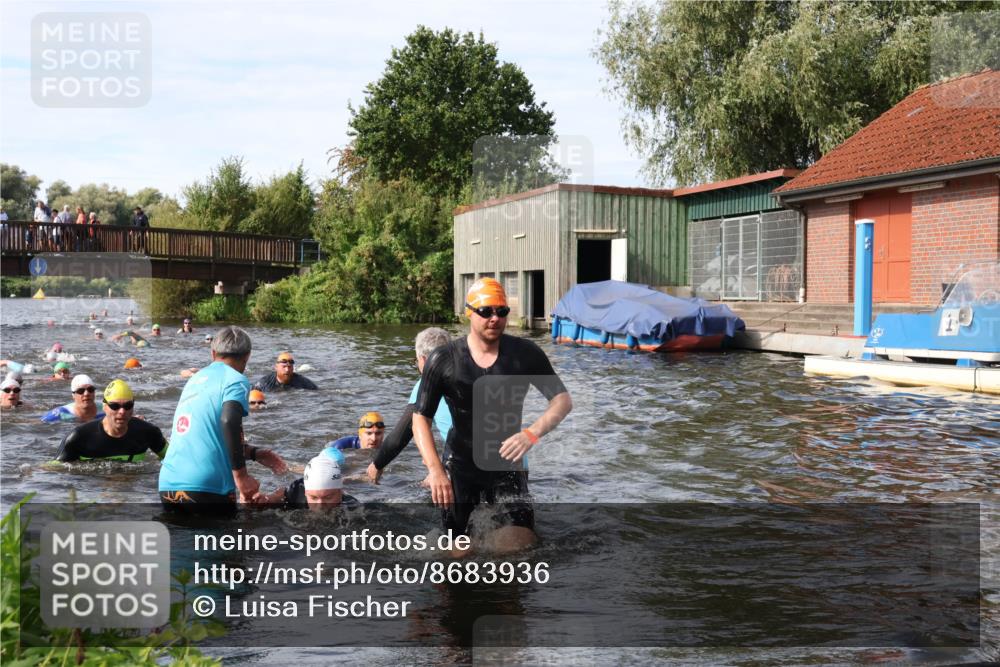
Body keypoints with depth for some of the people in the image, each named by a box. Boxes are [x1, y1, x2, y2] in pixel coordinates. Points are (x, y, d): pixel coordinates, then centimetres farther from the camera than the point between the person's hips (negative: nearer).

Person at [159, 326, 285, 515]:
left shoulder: (196, 379, 22)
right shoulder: (235, 380, 0)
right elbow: (229, 421, -20)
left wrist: (254, 453, 34)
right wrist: (241, 475, -16)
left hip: (168, 485, 6)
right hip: (207, 487, -6)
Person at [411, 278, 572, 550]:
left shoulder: (525, 354, -7)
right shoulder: (443, 360, -10)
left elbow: (563, 400, -4)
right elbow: (421, 418, -7)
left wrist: (533, 433, -24)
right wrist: (434, 470, -22)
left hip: (507, 466, 1)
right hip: (460, 467, -1)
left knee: (521, 546, -13)